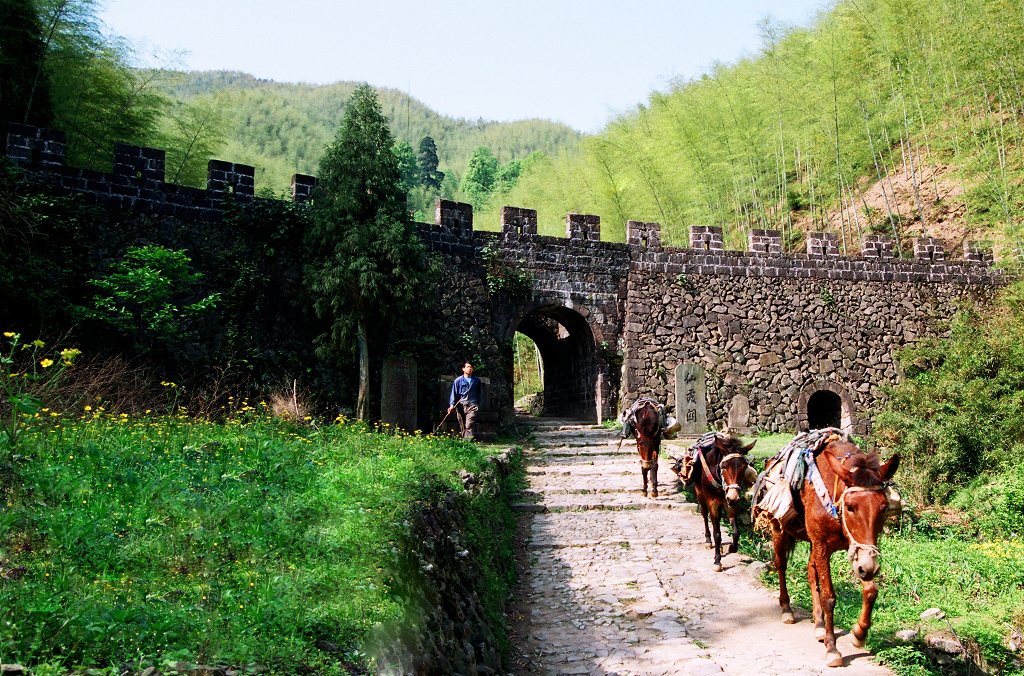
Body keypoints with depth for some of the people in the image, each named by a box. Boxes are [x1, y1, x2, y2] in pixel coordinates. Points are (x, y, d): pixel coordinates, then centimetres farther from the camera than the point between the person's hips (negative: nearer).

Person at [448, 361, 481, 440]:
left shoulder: (476, 380, 10)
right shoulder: (458, 380, 3)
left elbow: (478, 394, 21)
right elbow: (454, 393, 2)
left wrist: (478, 403, 20)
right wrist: (452, 405, -8)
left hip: (472, 405, 0)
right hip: (461, 406, 1)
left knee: (469, 425, -17)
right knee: (463, 427, 5)